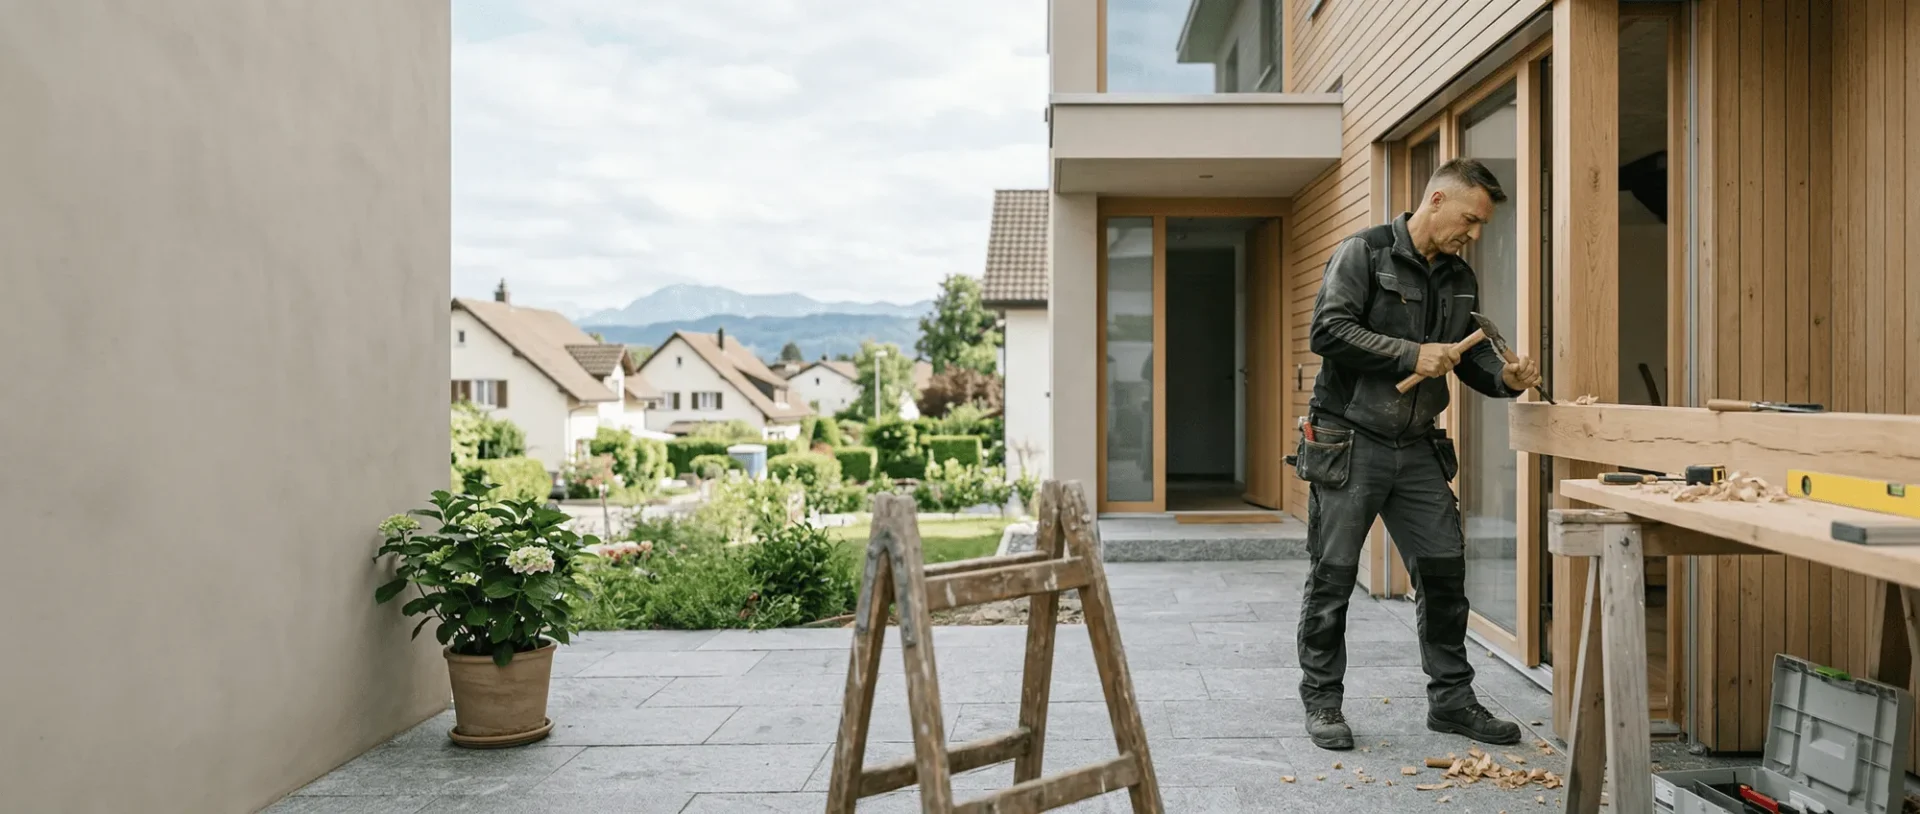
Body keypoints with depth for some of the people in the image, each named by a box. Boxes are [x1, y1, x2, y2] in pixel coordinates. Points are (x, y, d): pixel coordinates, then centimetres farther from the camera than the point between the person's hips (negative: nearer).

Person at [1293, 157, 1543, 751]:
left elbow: (1472, 354, 16)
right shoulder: (1365, 252, -9)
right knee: (1333, 575, 1)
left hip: (1418, 446, 7)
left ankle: (1451, 699, 22)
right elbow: (1329, 330, -19)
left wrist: (1506, 378, -5)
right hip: (1349, 441, -6)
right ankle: (1322, 701, 15)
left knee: (1444, 568, 7)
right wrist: (1411, 354, -20)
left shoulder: (1461, 279, 12)